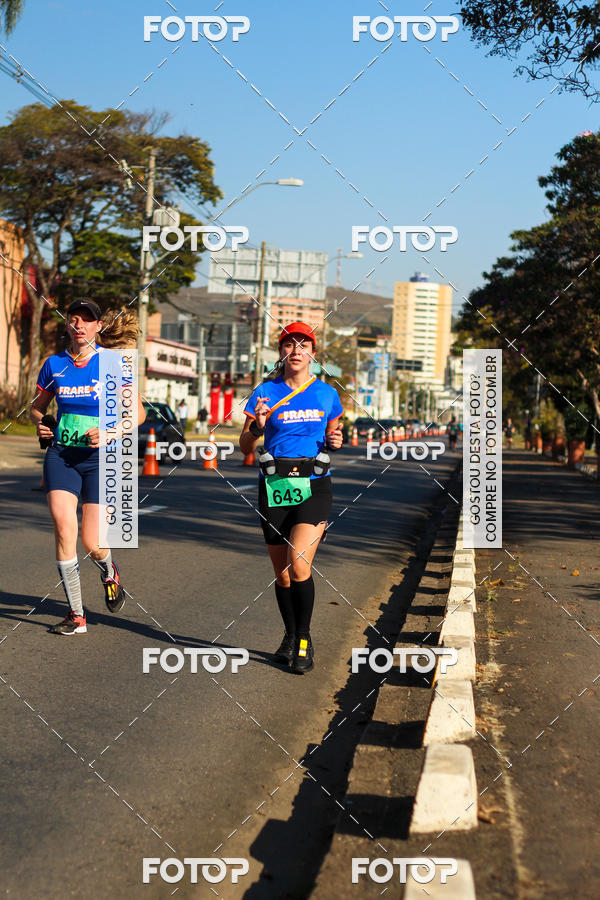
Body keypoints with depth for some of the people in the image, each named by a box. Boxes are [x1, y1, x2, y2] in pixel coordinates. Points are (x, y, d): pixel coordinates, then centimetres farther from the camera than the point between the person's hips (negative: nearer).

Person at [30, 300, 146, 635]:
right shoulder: (54, 365, 4)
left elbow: (138, 412, -1)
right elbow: (37, 407, 18)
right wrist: (40, 424, -4)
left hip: (100, 458, -2)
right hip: (61, 455, 2)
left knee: (91, 542, -3)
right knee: (64, 531, -12)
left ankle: (110, 571, 36)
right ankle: (77, 615, 0)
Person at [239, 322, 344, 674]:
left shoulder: (327, 394, 6)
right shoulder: (266, 393, 2)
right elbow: (245, 447, 2)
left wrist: (336, 442, -3)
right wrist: (257, 425, -18)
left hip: (314, 486, -1)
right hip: (274, 486, 1)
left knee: (299, 564, -17)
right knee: (282, 573, 8)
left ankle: (304, 639, 1)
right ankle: (290, 637, 30)